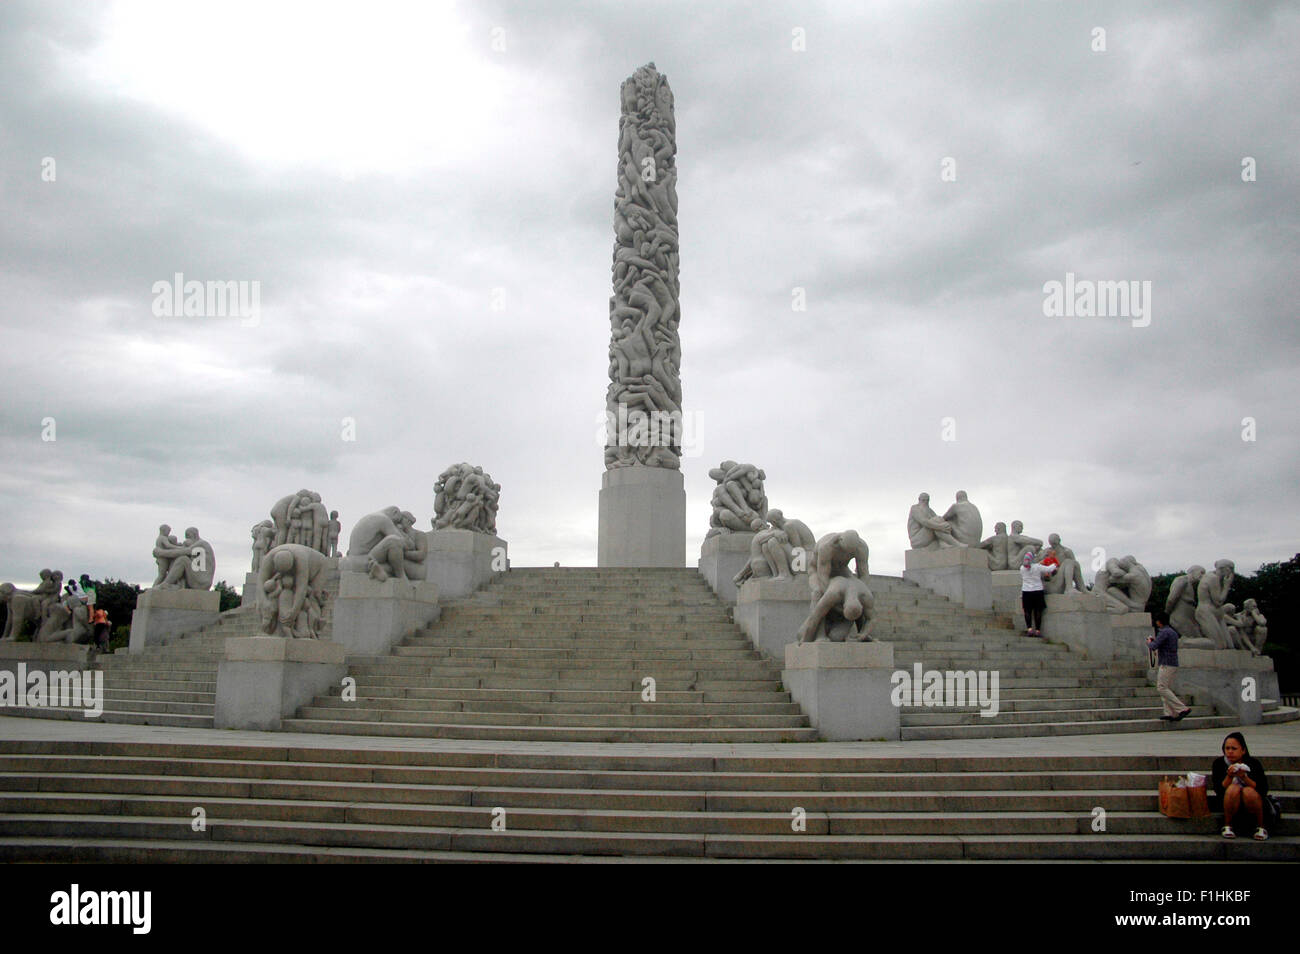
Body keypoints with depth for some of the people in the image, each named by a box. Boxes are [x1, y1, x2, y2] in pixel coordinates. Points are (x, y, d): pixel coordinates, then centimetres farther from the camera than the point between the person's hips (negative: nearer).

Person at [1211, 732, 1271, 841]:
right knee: (1233, 789, -30)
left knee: (1249, 791, -32)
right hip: (1231, 806, 0)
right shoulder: (1219, 763, -6)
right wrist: (1229, 776, -28)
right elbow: (1218, 791, -12)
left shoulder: (1253, 763, -8)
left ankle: (1261, 827, -8)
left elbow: (1264, 790, -15)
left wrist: (1244, 777, -26)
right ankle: (1227, 826, -13)